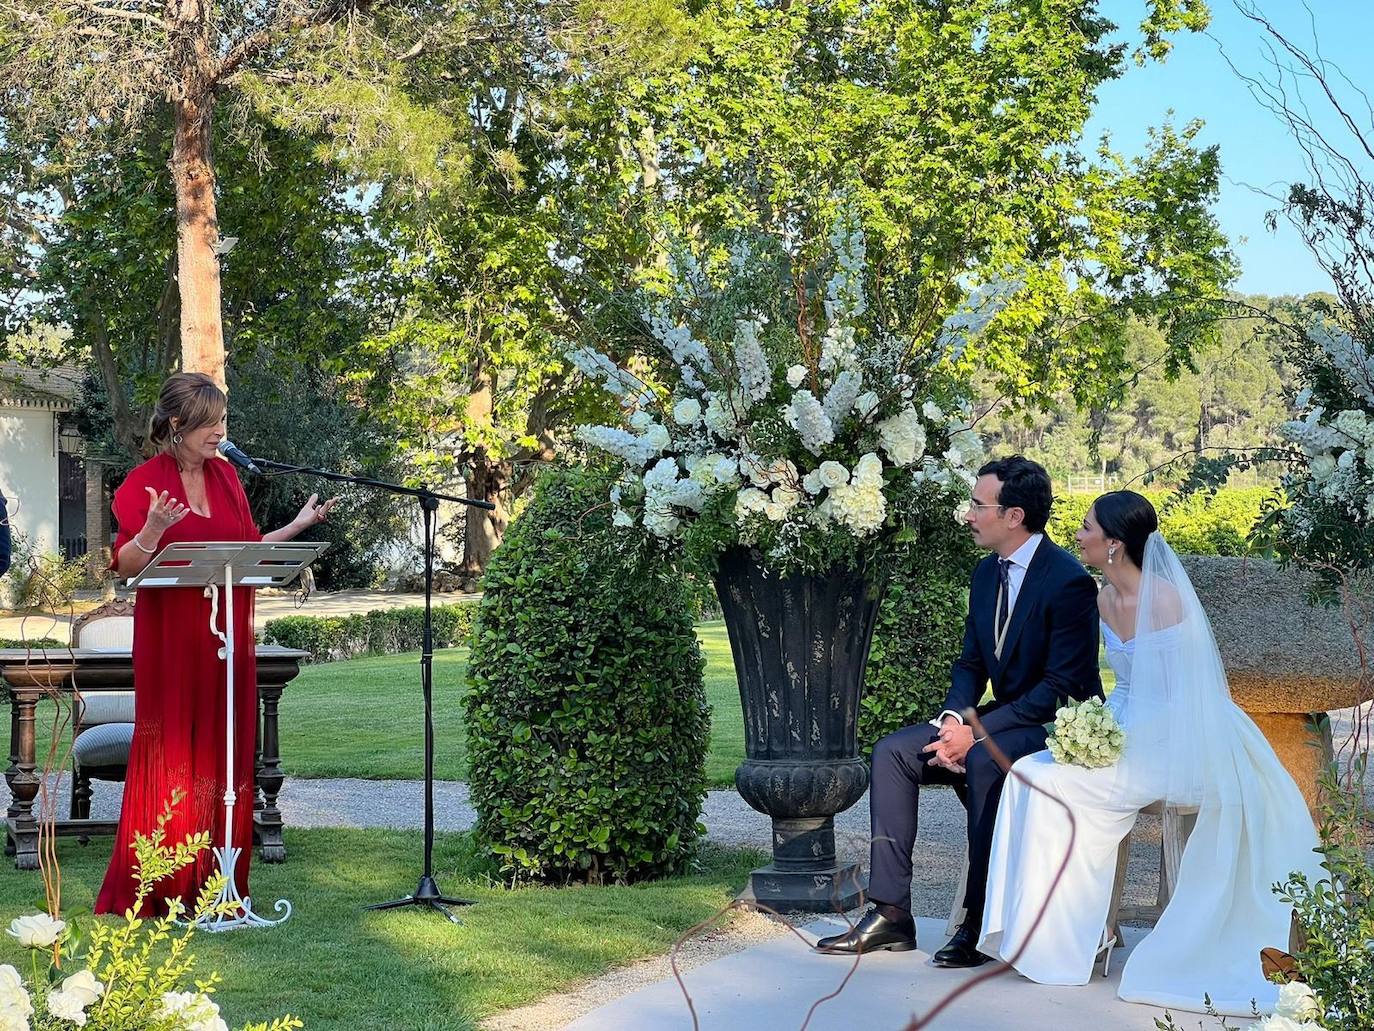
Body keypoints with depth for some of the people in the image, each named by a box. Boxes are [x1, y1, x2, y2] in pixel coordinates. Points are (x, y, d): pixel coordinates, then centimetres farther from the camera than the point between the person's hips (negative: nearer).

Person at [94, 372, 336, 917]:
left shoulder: (226, 475, 11)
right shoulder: (145, 482, -6)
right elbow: (125, 566, -11)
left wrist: (299, 525, 12)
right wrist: (154, 529, -28)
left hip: (228, 637, 5)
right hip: (171, 641, -5)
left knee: (224, 755, 5)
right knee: (168, 755, -3)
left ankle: (215, 885, 12)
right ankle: (151, 887, 4)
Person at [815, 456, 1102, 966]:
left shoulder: (1069, 582, -19)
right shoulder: (988, 573, 8)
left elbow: (1061, 688, -23)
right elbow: (971, 662, 13)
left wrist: (976, 733, -24)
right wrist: (953, 719, -8)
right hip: (1003, 719, 9)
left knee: (985, 762, -37)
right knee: (893, 751, -7)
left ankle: (981, 920, -25)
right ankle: (890, 912, -10)